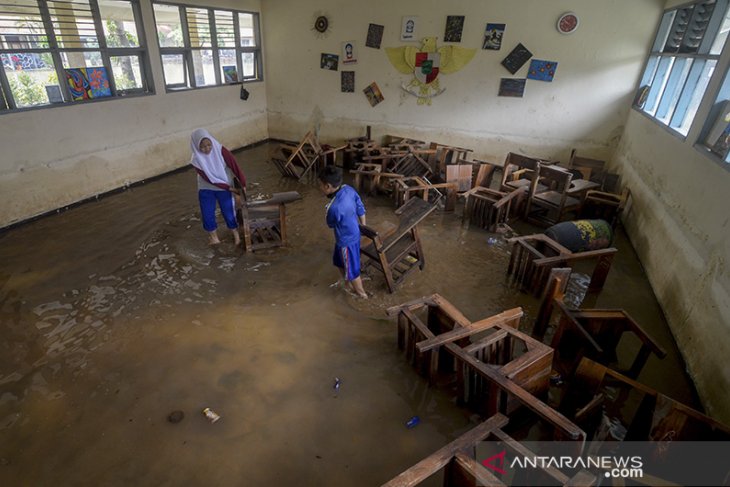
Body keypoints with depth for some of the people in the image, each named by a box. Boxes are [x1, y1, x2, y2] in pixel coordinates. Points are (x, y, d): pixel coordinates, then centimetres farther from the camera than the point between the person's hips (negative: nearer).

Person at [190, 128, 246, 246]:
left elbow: (235, 167, -20)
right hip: (206, 190, 1)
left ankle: (236, 234, 28)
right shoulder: (196, 160, -20)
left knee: (229, 214, 3)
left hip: (224, 189, 0)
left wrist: (243, 186, -26)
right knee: (207, 215, 3)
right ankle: (214, 237, 26)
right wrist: (230, 188, -24)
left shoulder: (221, 151, -20)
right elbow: (209, 179, -21)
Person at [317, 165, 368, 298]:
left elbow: (331, 224, -13)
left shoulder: (334, 208, -36)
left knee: (352, 270, 14)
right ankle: (348, 285, 50)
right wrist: (363, 226, 18)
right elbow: (361, 209, 3)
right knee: (339, 262, 29)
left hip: (347, 240, -8)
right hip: (354, 233, 9)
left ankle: (362, 295, 37)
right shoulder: (349, 189, -12)